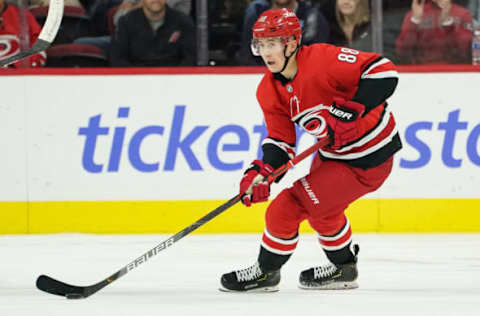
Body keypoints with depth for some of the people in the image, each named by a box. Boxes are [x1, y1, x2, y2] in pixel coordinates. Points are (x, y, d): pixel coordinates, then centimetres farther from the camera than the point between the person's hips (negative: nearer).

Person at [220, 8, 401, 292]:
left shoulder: (324, 60, -25)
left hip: (369, 157, -9)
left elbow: (384, 71, -28)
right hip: (333, 153, 9)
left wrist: (350, 110, -33)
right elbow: (280, 140, 1)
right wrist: (263, 171, -19)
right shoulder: (269, 91, 0)